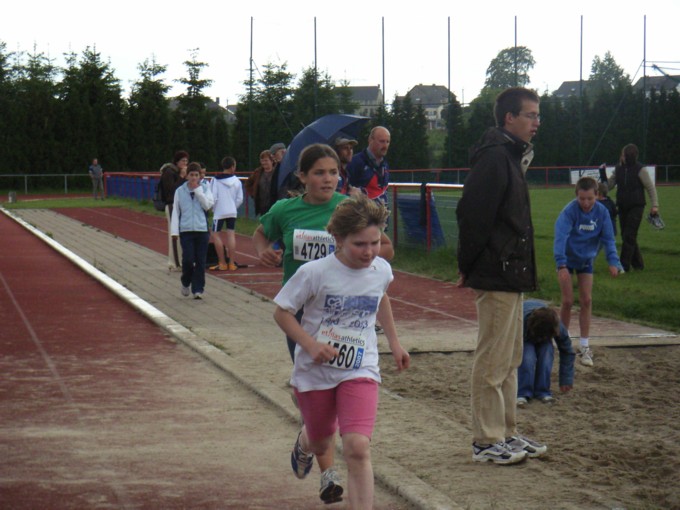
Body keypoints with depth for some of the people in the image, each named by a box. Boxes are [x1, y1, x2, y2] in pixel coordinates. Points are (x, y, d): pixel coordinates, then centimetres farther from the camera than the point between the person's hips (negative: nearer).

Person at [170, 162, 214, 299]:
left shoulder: (205, 189, 6)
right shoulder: (180, 191, 6)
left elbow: (208, 205, -9)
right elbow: (175, 211, 7)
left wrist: (198, 190, -9)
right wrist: (174, 230, 0)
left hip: (202, 230, 1)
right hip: (186, 230, 0)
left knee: (200, 261, 0)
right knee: (188, 259, -8)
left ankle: (198, 289, 7)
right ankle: (186, 283, 18)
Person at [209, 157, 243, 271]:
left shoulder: (216, 180, -8)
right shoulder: (236, 181, 2)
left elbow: (213, 197, -10)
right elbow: (240, 199, 3)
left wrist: (213, 208, 6)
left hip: (219, 212, -4)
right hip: (232, 212, 4)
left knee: (216, 235, 4)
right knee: (231, 235, 5)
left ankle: (222, 263, 1)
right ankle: (231, 263, 4)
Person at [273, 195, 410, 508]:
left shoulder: (381, 271, -5)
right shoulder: (315, 273, -19)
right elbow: (282, 312, -10)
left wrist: (394, 342, 21)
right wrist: (311, 344, -24)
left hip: (360, 371, 1)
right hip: (315, 372, -1)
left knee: (357, 448, -19)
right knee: (321, 443, 21)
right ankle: (304, 444, 60)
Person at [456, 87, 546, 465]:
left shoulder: (510, 156, 16)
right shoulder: (495, 157, -16)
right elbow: (474, 216, -22)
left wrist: (469, 266, 15)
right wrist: (469, 267, -16)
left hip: (511, 274, 11)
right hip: (497, 276, -11)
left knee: (510, 360, 16)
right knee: (493, 361, -4)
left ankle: (506, 434, 25)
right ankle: (487, 441, 4)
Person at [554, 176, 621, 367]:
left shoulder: (602, 212, -15)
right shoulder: (569, 211, -26)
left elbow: (608, 238, -11)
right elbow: (560, 237, -35)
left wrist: (613, 261, -25)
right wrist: (561, 265, -46)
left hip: (586, 260, 3)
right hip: (567, 259, -3)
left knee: (586, 301, 0)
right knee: (568, 301, -4)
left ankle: (584, 346, 7)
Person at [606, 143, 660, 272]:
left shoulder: (639, 170, -10)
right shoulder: (618, 168, 4)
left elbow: (651, 188, -7)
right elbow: (609, 185, 9)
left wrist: (655, 205, -12)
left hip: (636, 207, -6)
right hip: (622, 207, 6)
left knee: (629, 236, -9)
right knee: (626, 236, 8)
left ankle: (625, 265, -6)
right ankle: (637, 263, 19)